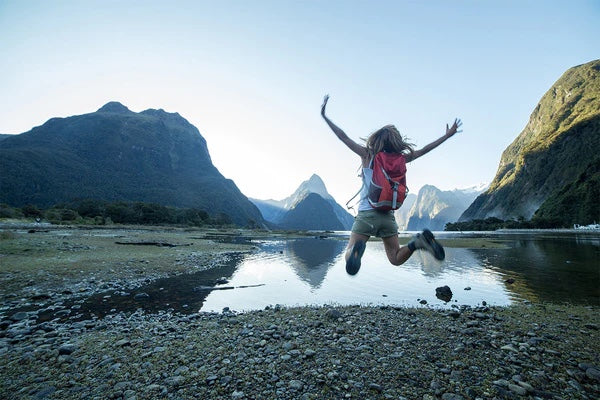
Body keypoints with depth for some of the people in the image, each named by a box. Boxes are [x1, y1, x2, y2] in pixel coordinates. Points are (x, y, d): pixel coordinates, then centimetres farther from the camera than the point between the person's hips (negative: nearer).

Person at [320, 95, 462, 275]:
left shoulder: (367, 155, -1)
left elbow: (343, 137, 1)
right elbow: (423, 150, 17)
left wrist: (324, 116, 8)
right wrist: (447, 135, 30)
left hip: (366, 214, -3)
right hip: (388, 216, 3)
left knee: (349, 257, 0)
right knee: (396, 259, 16)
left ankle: (356, 249, -35)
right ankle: (419, 241, -11)